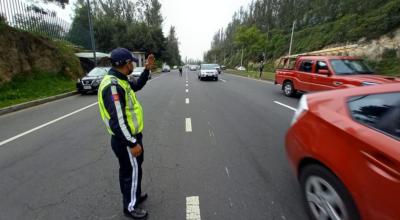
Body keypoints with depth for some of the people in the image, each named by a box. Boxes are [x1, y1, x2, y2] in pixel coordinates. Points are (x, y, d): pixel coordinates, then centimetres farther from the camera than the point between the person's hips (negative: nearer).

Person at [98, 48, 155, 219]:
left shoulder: (120, 80, 5)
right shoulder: (112, 85, -26)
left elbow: (138, 86, 24)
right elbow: (117, 120, -30)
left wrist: (147, 69, 12)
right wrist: (132, 143, -25)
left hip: (129, 136, 10)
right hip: (125, 140, -10)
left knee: (128, 170, 25)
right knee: (132, 172, 8)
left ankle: (134, 196, 47)